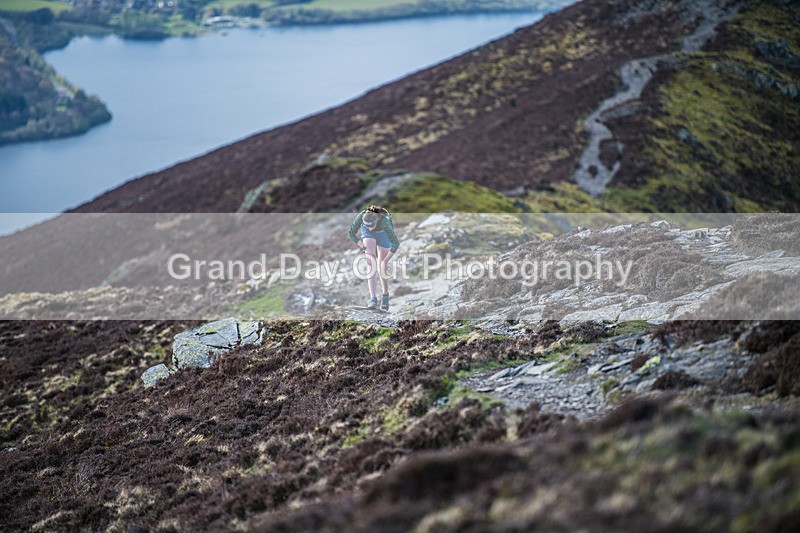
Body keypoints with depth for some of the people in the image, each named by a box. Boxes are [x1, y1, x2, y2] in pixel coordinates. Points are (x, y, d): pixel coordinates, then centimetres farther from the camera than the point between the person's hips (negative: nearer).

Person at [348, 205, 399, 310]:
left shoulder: (384, 221, -43)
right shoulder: (361, 216, -37)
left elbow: (396, 244, -35)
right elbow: (351, 233, -22)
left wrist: (385, 261, -32)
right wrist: (365, 249, -27)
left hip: (383, 233, -1)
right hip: (368, 234, 1)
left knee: (382, 268, 2)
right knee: (371, 264, -18)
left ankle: (385, 295, 29)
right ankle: (373, 299, -22)